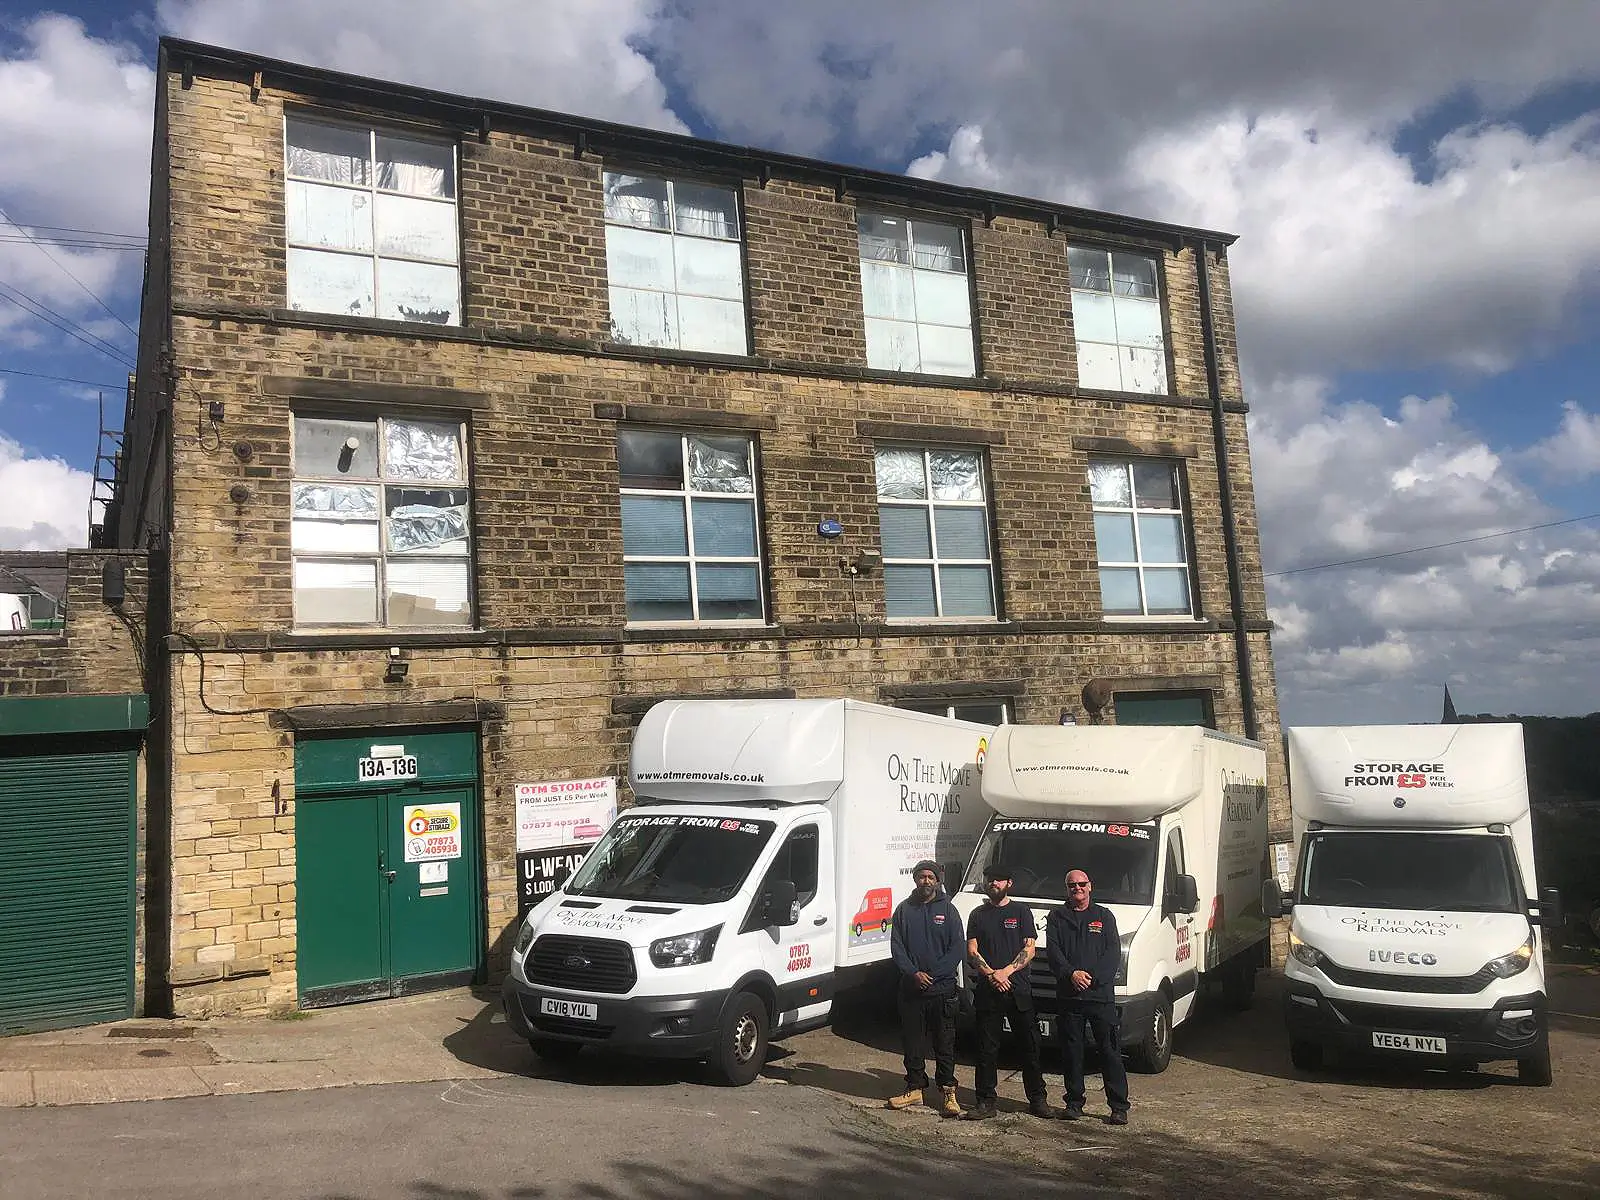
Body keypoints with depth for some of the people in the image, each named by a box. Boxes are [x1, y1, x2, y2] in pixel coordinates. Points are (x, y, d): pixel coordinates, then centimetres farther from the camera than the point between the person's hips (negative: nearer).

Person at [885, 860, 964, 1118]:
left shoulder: (948, 909, 3)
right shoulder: (904, 909, 8)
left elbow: (957, 947, -3)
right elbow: (896, 946, 4)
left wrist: (932, 974, -12)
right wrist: (913, 973, -12)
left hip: (942, 988, -2)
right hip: (911, 988, 2)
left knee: (945, 1043, 1)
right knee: (912, 1041, 8)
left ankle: (948, 1092, 8)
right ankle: (915, 1087, 20)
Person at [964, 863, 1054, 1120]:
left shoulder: (1021, 911, 7)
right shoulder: (978, 915, 12)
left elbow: (1029, 950, 0)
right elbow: (972, 953, 5)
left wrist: (1006, 971, -13)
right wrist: (990, 974, -12)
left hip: (1018, 990, -1)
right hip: (987, 992, 1)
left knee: (1029, 1047, 4)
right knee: (986, 1049, 3)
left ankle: (1037, 1099, 15)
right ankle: (986, 1102, 9)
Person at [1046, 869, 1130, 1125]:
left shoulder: (1104, 916, 11)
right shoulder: (1057, 918, 12)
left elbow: (1113, 952, 1)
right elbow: (1053, 951, 1)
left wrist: (1093, 977, -12)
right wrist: (1071, 973, -15)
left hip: (1101, 994, -1)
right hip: (1069, 996, 1)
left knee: (1110, 1051, -1)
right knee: (1071, 1051, 5)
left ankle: (1119, 1106, 4)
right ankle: (1074, 1102, 16)